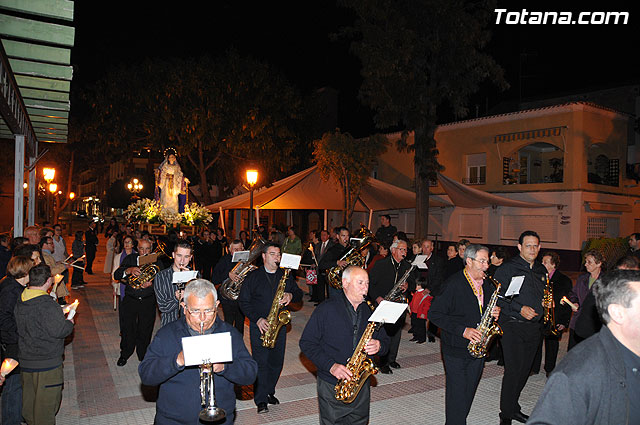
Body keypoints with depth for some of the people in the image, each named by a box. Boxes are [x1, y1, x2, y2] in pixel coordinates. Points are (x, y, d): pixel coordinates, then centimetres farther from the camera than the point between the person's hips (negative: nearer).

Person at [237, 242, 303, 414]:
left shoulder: (286, 275, 8)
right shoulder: (252, 276, -1)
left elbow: (299, 294, 12)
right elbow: (243, 301, -2)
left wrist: (291, 296, -12)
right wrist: (257, 319, -13)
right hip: (259, 325, -3)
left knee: (277, 361, 9)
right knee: (261, 362, -3)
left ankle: (269, 392, 29)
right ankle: (261, 400, 8)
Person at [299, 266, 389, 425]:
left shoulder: (370, 310, 4)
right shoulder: (326, 309, -10)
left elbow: (384, 339, 14)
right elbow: (306, 343, -9)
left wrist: (379, 346, -10)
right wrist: (331, 366, -20)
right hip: (331, 387, -4)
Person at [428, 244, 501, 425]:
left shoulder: (487, 284, 8)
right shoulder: (454, 284, -15)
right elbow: (435, 314, -17)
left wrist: (495, 312, -3)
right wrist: (462, 330, -21)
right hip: (457, 350, -6)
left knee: (469, 392, 15)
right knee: (457, 395, -1)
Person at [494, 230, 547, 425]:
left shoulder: (541, 270, 13)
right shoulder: (507, 268, -7)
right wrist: (520, 309, -19)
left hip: (534, 326, 6)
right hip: (513, 326, -6)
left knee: (525, 370, 12)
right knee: (514, 369, -8)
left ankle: (513, 407, 28)